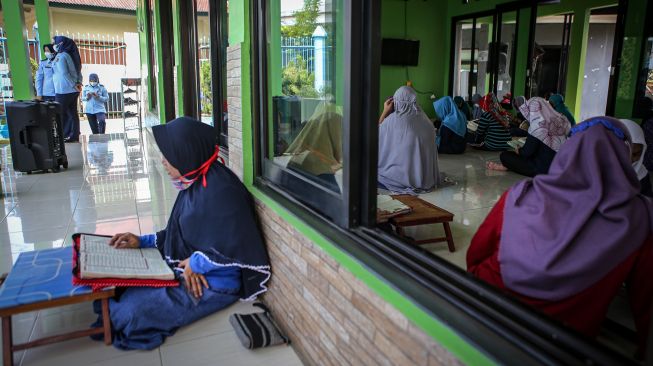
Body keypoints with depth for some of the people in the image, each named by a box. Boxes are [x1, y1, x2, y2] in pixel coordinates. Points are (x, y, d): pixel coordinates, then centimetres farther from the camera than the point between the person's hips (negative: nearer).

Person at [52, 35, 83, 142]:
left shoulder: (60, 56, -13)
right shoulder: (70, 55, 12)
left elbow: (64, 74, -20)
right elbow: (78, 71, 12)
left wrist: (74, 85, -16)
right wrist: (79, 83, 2)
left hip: (63, 90, -8)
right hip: (73, 90, 8)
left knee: (60, 113, 2)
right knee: (72, 113, 9)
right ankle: (74, 136, 11)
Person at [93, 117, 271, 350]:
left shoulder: (219, 190, -27)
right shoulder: (195, 182, 3)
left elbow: (242, 247, -26)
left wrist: (197, 263, -17)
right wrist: (143, 241, 9)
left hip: (213, 283, -9)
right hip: (187, 270, 10)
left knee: (130, 312, -14)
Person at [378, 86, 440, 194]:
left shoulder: (392, 120, -16)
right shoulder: (425, 120, -3)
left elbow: (375, 137, 3)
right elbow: (432, 151, 7)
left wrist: (384, 112, 3)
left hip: (403, 177, -6)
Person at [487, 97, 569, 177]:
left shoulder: (538, 126, -18)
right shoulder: (558, 119, 2)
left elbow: (527, 152, -14)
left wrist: (518, 151, 8)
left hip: (543, 169, -8)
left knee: (504, 155, -7)